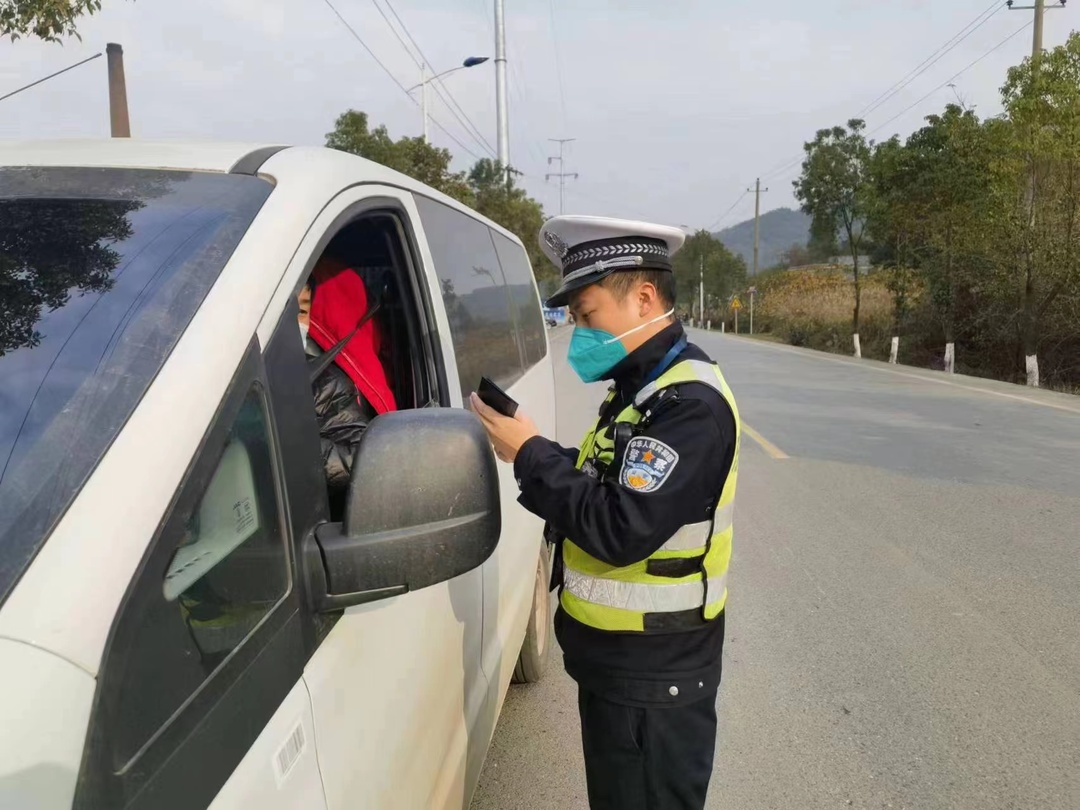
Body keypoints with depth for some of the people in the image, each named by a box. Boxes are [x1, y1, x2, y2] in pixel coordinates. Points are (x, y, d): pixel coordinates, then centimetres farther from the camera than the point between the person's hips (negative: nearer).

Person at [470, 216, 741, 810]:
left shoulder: (689, 402, -23)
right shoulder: (646, 383, 9)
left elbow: (620, 530, -30)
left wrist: (529, 454, -21)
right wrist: (529, 449, -3)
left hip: (651, 676, -9)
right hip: (618, 656, 9)